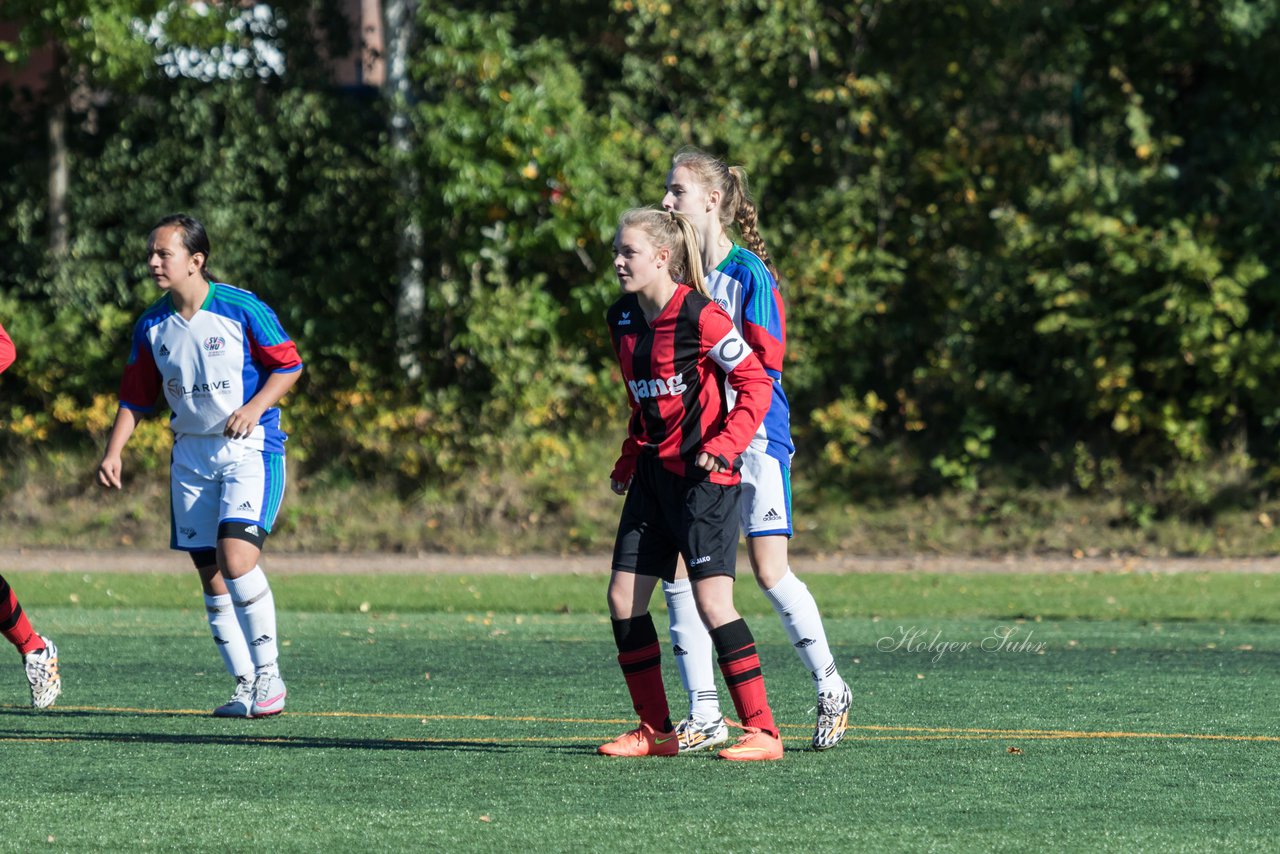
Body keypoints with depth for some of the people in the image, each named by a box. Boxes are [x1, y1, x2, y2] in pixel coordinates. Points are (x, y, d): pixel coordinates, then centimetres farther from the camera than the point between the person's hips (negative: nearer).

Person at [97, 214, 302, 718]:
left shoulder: (241, 309, -11)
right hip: (192, 457, 6)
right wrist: (113, 452, 1)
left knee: (236, 557, -21)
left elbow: (288, 365, -3)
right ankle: (247, 687, 12)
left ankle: (269, 673, -8)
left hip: (251, 450, -6)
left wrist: (256, 406, -18)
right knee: (212, 578, 3)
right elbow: (136, 397, 11)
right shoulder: (151, 327, 3)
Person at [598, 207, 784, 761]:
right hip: (654, 471, 8)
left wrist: (724, 445, -20)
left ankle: (762, 731, -11)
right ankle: (656, 731, 13)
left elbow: (756, 384, -12)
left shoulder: (699, 316, -14)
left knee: (711, 599, -15)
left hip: (702, 474, -8)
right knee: (623, 596, 4)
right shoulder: (623, 320, 9)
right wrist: (628, 463, 20)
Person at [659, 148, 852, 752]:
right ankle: (704, 716, 2)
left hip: (754, 434, -6)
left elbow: (763, 361, -14)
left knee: (770, 572, -8)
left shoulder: (748, 273, -9)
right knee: (676, 572, -3)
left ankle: (830, 689, 12)